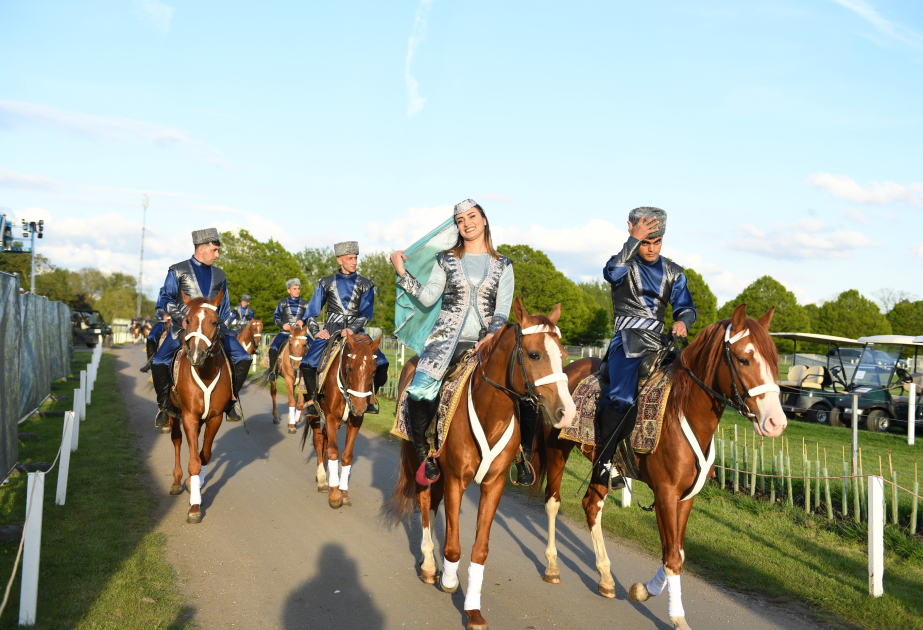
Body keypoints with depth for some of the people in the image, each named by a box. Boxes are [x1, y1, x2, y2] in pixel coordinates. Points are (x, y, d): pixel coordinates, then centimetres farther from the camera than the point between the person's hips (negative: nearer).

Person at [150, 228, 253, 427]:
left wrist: (220, 326, 6)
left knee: (243, 358, -12)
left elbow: (225, 308, 22)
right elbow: (165, 299, -1)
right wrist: (181, 318, -16)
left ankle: (231, 400, 5)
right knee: (159, 362, -22)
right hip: (182, 327, -3)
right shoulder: (178, 271, 5)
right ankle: (165, 405, -1)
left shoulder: (219, 275, 16)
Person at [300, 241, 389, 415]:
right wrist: (316, 331, -5)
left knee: (381, 364, -20)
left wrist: (352, 329, -18)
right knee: (308, 364, -24)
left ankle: (367, 399, 3)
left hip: (356, 332, 0)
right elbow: (311, 313, 11)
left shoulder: (365, 285, 8)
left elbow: (366, 313, -2)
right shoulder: (326, 283, 8)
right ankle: (314, 400, 0)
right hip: (331, 333, 0)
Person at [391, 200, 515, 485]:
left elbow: (503, 309, 3)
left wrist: (493, 335, -15)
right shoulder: (446, 260, 12)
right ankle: (425, 455, -5)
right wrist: (402, 272, -5)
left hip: (484, 342, 1)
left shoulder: (502, 265, 12)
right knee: (419, 390, -25)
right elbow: (427, 297, 3)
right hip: (446, 339, -1)